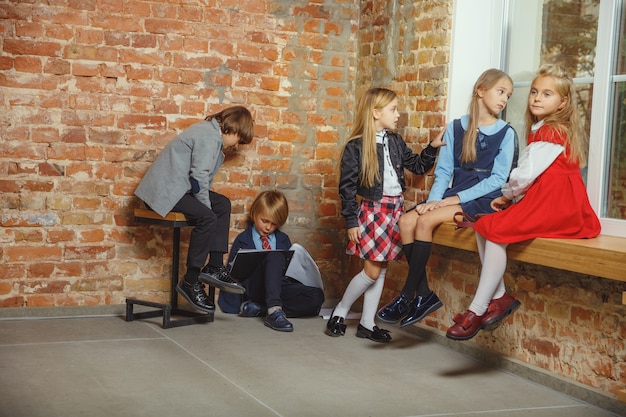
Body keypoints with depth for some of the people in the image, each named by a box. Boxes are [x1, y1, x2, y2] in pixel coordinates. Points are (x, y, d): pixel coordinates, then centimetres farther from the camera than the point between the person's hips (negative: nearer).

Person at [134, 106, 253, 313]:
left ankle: (214, 267, 5)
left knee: (223, 204, 9)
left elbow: (203, 179, 16)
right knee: (207, 217, -25)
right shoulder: (209, 136, -16)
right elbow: (199, 177, -20)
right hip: (164, 189, -11)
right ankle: (190, 282, -17)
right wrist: (207, 208, -10)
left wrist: (209, 206, 7)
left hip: (178, 186, 11)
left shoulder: (211, 132, 17)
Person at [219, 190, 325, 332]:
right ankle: (274, 310, -47)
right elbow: (232, 270, 10)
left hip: (279, 287, 4)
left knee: (316, 296, -27)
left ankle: (259, 308, -27)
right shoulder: (243, 239, 12)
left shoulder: (283, 239, 22)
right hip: (253, 287, -4)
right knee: (275, 256, -34)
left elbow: (291, 267, 21)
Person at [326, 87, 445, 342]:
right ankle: (340, 312, 13)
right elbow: (347, 187, -9)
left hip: (395, 209, 6)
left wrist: (433, 147, 3)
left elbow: (417, 166, 18)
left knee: (381, 269, 9)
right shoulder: (356, 146, -10)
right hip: (372, 209, -6)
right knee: (372, 270, -7)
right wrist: (351, 221, -11)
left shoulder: (396, 142, 8)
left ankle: (367, 323, 18)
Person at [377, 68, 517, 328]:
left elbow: (498, 179, -8)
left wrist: (456, 199, -14)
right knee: (406, 221, -19)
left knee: (425, 221, -26)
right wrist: (434, 200, -12)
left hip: (483, 200, -5)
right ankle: (424, 295, -15)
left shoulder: (505, 133, -1)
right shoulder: (455, 128, 10)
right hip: (453, 196, 5)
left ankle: (407, 296, -18)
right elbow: (443, 171, 7)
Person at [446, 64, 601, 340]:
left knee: (496, 230, -21)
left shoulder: (549, 132, -11)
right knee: (483, 227, 1)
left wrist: (507, 195, 1)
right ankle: (499, 296, -2)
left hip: (553, 206, -10)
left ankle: (478, 309, -18)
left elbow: (526, 174, -17)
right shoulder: (541, 129, 20)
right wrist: (510, 197, 4)